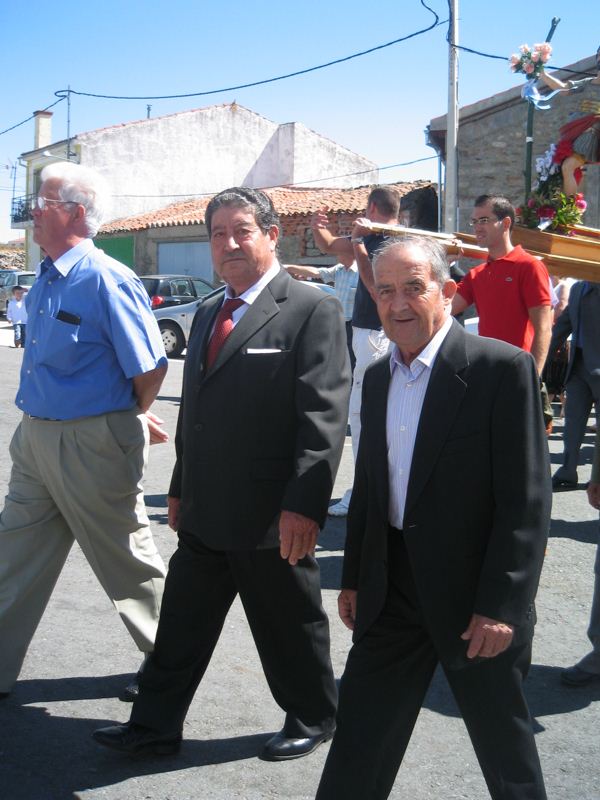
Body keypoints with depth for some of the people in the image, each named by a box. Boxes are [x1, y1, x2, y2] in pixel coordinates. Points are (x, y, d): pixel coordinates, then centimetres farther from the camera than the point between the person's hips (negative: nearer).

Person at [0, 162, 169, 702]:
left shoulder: (107, 281, -19)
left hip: (93, 444, -8)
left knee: (127, 561, 7)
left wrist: (130, 421, -2)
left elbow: (150, 367, -18)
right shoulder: (46, 279, 8)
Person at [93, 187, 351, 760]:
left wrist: (304, 504, -22)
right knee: (181, 626, 14)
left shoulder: (311, 310, -11)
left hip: (272, 519, -7)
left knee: (290, 628, 11)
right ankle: (154, 725, 28)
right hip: (204, 516, 7)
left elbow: (323, 416, -17)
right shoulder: (208, 315, 14)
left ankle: (311, 721, 32)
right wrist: (181, 489, 20)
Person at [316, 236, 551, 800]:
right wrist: (355, 576, 14)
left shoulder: (502, 368, -14)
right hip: (393, 590, 6)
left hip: (474, 595, -5)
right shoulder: (378, 377, 8)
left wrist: (502, 604, -19)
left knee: (504, 746, 13)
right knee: (359, 737, 12)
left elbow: (527, 498, -17)